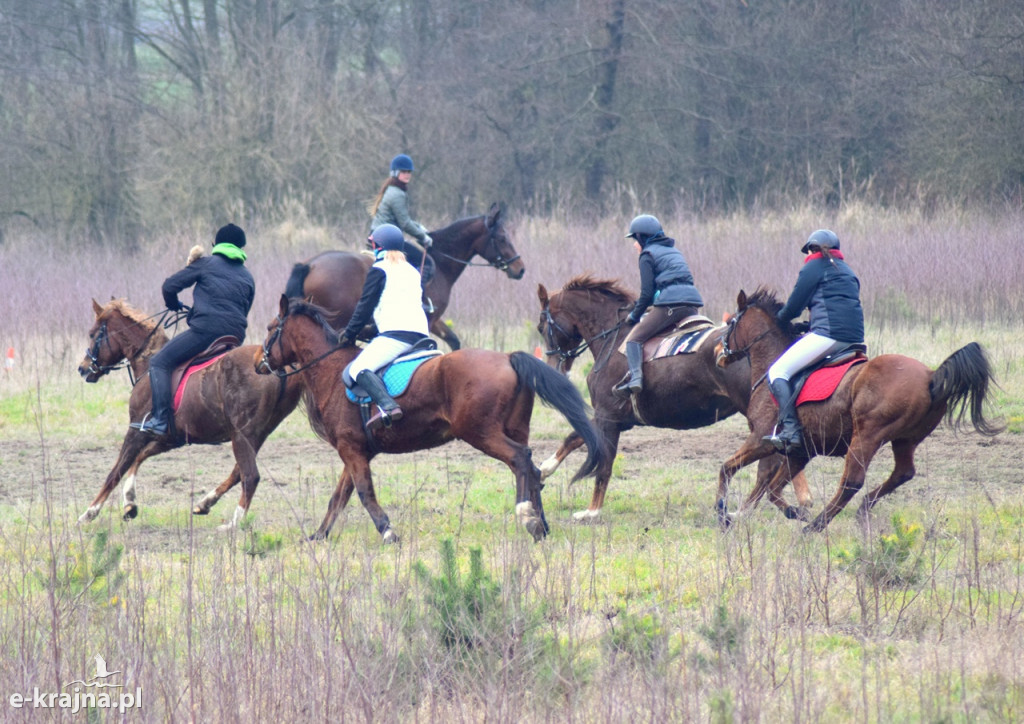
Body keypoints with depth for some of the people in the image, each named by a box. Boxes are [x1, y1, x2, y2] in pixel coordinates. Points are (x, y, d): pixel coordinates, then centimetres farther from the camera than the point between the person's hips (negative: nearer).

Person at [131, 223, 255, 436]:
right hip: (236, 336, 6)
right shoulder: (247, 277, 22)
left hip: (206, 330, -6)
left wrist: (173, 305, 27)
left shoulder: (206, 264, 8)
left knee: (159, 363, -4)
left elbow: (170, 286, 7)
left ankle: (160, 420, -20)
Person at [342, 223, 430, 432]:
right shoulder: (412, 271, 25)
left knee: (358, 368, -20)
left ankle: (387, 406, -43)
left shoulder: (379, 270, 3)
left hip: (396, 333, -9)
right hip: (421, 334, 9)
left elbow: (365, 306, 0)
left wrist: (350, 334, 9)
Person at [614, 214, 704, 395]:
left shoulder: (647, 255, 4)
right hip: (692, 304, 7)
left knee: (634, 339, -5)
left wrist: (635, 315, 11)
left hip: (669, 304, -7)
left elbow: (647, 292, -3)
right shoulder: (674, 251, 28)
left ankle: (635, 376, -24)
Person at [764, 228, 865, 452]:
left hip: (828, 333, -9)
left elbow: (793, 307, 2)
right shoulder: (847, 271, 26)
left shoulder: (814, 266, 3)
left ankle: (790, 429, -26)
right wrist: (810, 328, 32)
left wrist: (779, 319, 23)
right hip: (855, 338, 9)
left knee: (777, 372, -8)